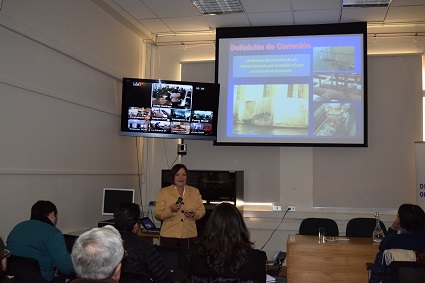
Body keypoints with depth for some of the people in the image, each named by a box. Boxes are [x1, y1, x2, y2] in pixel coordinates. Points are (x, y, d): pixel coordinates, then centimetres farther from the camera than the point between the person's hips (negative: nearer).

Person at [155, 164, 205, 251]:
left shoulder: (195, 192, 11)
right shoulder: (164, 192, 3)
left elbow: (202, 210, 10)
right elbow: (157, 215, -2)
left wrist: (194, 214, -10)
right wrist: (170, 210, -18)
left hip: (189, 236, 2)